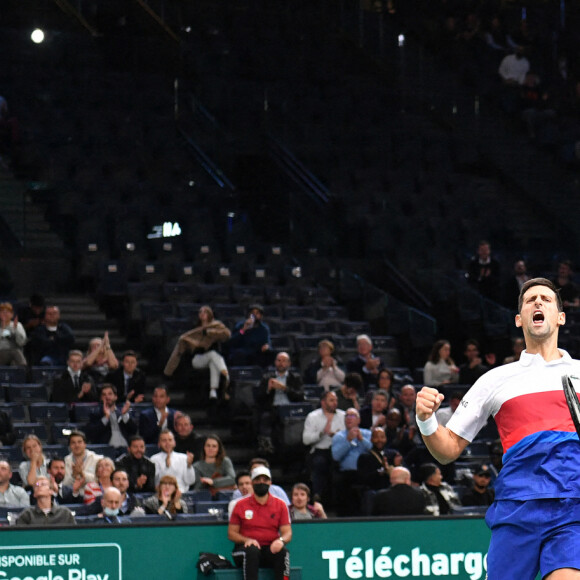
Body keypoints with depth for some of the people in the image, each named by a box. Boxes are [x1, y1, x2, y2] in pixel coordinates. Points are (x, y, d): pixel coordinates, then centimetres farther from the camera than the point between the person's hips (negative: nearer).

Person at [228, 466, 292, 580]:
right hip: (247, 548, -1)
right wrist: (247, 540, -15)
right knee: (251, 551, -36)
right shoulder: (241, 505, 7)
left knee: (282, 552, -32)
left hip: (271, 549, 1)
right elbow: (231, 533, 6)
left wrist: (281, 540, -19)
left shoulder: (280, 505, 10)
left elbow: (287, 532, 6)